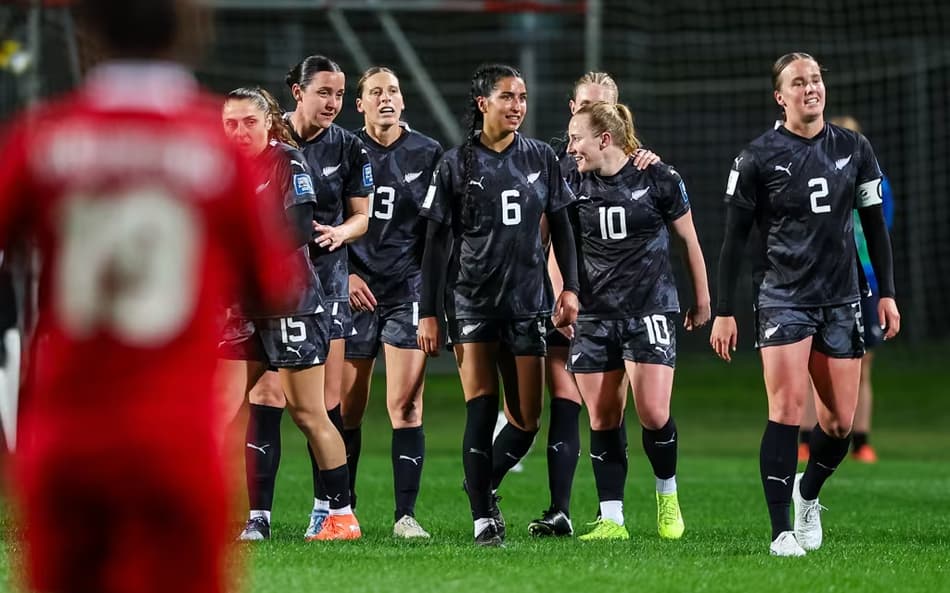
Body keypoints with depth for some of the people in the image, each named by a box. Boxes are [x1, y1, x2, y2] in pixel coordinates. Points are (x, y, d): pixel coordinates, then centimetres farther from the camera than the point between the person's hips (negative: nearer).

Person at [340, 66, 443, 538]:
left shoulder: (427, 154, 6)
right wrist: (344, 273, -4)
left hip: (409, 287, 0)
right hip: (356, 289, 0)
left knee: (406, 405, -8)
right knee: (348, 407, 2)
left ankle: (406, 514, -7)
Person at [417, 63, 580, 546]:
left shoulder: (540, 158, 6)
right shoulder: (457, 164, -1)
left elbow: (560, 227, 12)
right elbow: (436, 242, 0)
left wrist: (570, 288, 2)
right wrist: (428, 312, -3)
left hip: (527, 299, 3)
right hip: (472, 301, -3)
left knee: (526, 421, 2)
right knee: (481, 409, -12)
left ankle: (481, 486, 28)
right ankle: (483, 517, -7)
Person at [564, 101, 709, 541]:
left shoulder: (659, 179, -5)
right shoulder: (574, 185, 4)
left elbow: (689, 240, 5)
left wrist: (702, 301, 11)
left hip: (650, 309, -4)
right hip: (594, 315, 4)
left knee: (653, 414, -13)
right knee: (602, 419, 1)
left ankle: (668, 496, 13)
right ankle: (611, 519, 6)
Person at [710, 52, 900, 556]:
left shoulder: (854, 149, 5)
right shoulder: (757, 157, -4)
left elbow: (874, 225, 12)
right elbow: (733, 238, -1)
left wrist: (887, 292, 6)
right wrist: (723, 312, -4)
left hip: (841, 300, 3)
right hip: (783, 298, -3)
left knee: (840, 422, 3)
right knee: (787, 408, -16)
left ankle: (808, 494, 32)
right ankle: (782, 531, -13)